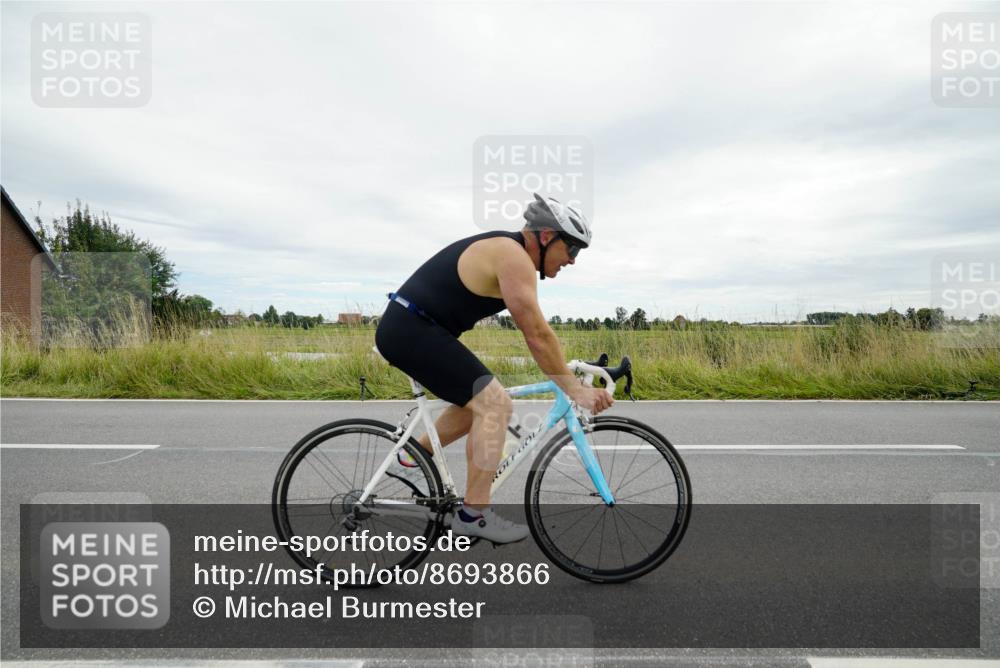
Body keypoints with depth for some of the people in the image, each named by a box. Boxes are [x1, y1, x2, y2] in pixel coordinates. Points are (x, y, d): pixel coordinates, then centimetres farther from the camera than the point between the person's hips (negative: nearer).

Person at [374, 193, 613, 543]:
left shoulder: (506, 251, 15)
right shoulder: (514, 257, -16)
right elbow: (538, 335, -19)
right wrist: (574, 390, -13)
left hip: (405, 328, 10)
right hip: (413, 330, -10)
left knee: (477, 403, 17)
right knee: (495, 405, -12)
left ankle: (410, 461, 28)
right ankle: (474, 515, -5)